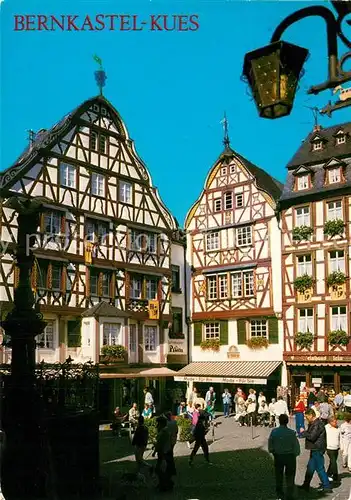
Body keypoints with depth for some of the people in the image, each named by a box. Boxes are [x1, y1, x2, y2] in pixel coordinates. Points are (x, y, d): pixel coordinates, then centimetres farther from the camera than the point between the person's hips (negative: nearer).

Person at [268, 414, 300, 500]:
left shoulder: (274, 432, -11)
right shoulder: (291, 433, -18)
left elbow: (270, 446, -5)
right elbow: (296, 446, -14)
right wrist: (294, 454, 5)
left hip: (278, 456, 2)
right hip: (290, 456, -2)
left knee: (278, 476, 19)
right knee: (290, 477, 14)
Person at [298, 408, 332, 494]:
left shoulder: (317, 424, -20)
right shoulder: (313, 423, 13)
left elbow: (312, 436, -25)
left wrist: (303, 432, -14)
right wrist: (304, 433, 2)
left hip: (317, 450, -11)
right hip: (314, 449, 11)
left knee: (320, 468, -3)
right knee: (310, 467, 17)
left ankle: (327, 487, 6)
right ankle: (306, 486, 26)